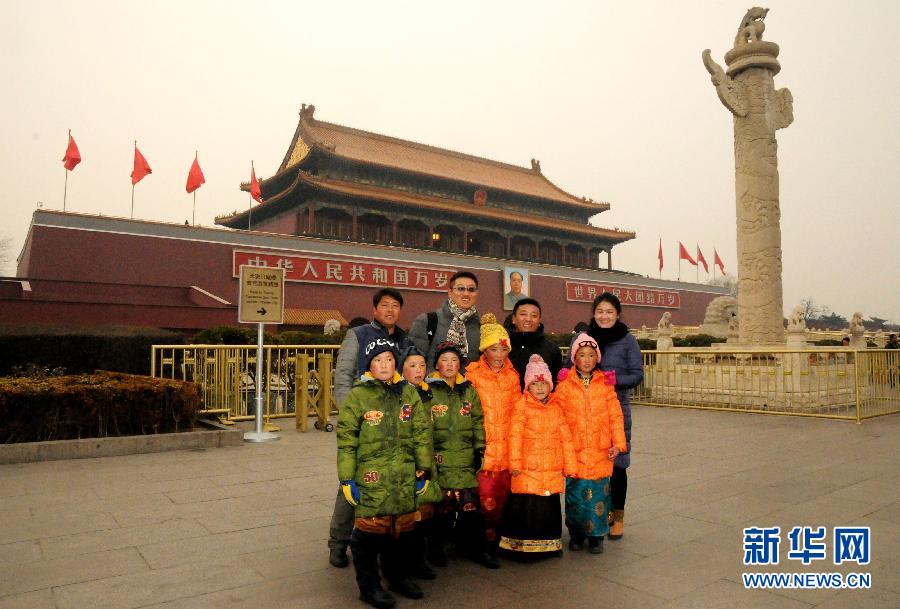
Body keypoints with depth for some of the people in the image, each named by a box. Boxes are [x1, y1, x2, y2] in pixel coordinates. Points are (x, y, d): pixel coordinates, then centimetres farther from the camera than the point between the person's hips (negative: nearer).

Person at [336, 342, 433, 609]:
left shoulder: (409, 393, 8)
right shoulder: (358, 396, -4)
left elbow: (422, 433, 10)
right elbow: (346, 440, -5)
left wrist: (424, 469, 9)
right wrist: (347, 479, -7)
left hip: (405, 479, 4)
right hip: (371, 478, -4)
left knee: (403, 527, 16)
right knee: (370, 530, 1)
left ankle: (399, 576, 37)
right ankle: (369, 586, 21)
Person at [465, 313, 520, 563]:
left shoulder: (512, 376, 9)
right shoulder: (473, 374, -2)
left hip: (506, 447, 4)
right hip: (482, 446, -3)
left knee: (503, 494, 8)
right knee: (485, 495, -7)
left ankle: (498, 540, 25)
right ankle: (486, 539, 11)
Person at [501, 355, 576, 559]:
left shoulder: (555, 408, 8)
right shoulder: (522, 406, -3)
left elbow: (565, 437, 9)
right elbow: (515, 436, -8)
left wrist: (569, 466, 6)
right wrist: (514, 463, -12)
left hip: (552, 470, 4)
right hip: (528, 469, -4)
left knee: (550, 506, 13)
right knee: (526, 506, -2)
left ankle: (549, 545, 29)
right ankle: (522, 546, 13)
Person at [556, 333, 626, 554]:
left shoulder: (605, 384, 4)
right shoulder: (565, 385, 0)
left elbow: (615, 416, 5)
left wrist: (618, 443, 0)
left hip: (600, 452, 1)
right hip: (574, 452, -1)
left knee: (598, 493, 3)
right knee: (575, 493, 5)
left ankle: (596, 536, 20)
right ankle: (576, 535, 23)